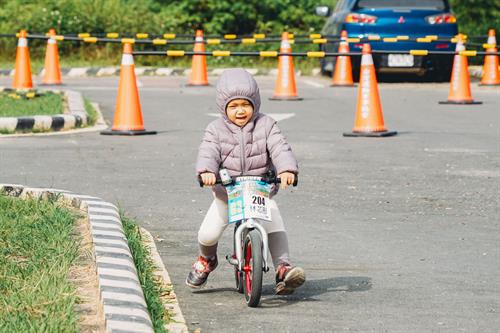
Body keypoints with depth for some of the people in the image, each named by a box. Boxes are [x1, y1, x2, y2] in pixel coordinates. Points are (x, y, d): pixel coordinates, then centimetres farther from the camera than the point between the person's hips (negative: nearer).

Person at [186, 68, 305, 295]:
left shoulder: (266, 125, -2)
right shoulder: (216, 129, -2)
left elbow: (280, 149, -14)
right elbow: (208, 153, -15)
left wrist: (287, 170, -35)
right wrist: (206, 171, -38)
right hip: (226, 192, 0)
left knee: (275, 225, -25)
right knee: (208, 233, -11)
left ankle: (283, 268, -23)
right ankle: (206, 260, 23)